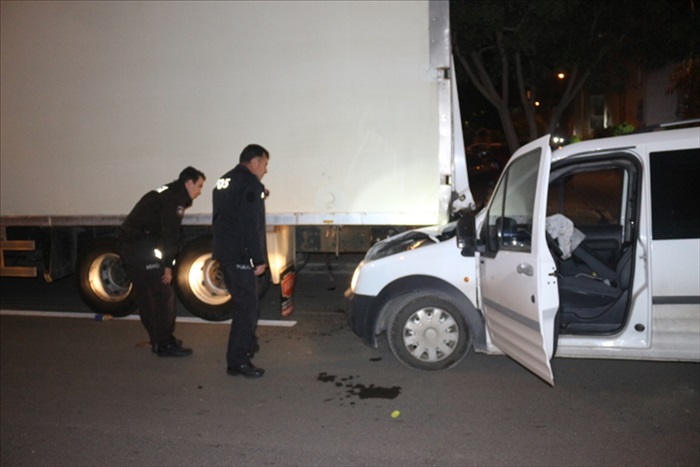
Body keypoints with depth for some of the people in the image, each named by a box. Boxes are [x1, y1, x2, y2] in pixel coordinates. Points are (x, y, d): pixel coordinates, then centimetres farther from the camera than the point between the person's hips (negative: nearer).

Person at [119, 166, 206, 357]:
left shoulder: (165, 193, 21)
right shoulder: (175, 199, -9)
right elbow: (170, 235, -16)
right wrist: (168, 265, -13)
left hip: (128, 246, 10)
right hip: (142, 248, -10)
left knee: (144, 296, 14)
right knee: (164, 294, -3)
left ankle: (158, 341, 24)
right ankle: (165, 344, 3)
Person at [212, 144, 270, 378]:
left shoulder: (224, 181, 17)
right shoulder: (250, 183, -13)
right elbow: (251, 225, -19)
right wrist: (259, 259, -16)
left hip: (224, 251, 10)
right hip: (240, 255, -10)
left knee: (244, 304, 22)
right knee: (248, 307, -3)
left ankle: (247, 346, 37)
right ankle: (238, 361, 1)